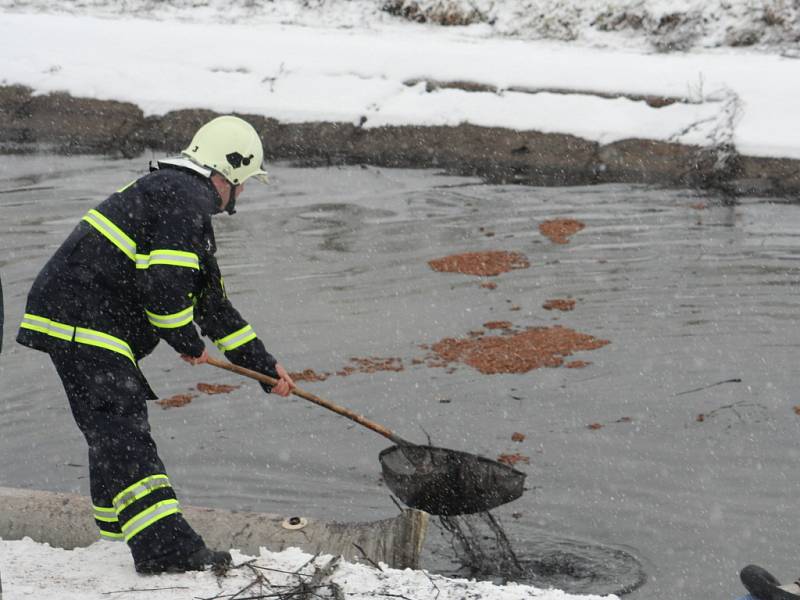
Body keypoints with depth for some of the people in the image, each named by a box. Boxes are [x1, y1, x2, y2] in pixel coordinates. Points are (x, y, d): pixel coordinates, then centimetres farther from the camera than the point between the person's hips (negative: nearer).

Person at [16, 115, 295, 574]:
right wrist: (189, 343, -4)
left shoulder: (185, 200, 25)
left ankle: (120, 531, 28)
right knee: (123, 432, -15)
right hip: (82, 321, -11)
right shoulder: (186, 197, -9)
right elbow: (164, 280, -21)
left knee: (116, 432, 18)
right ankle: (165, 549, -20)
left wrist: (263, 365, 31)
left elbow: (212, 300, 30)